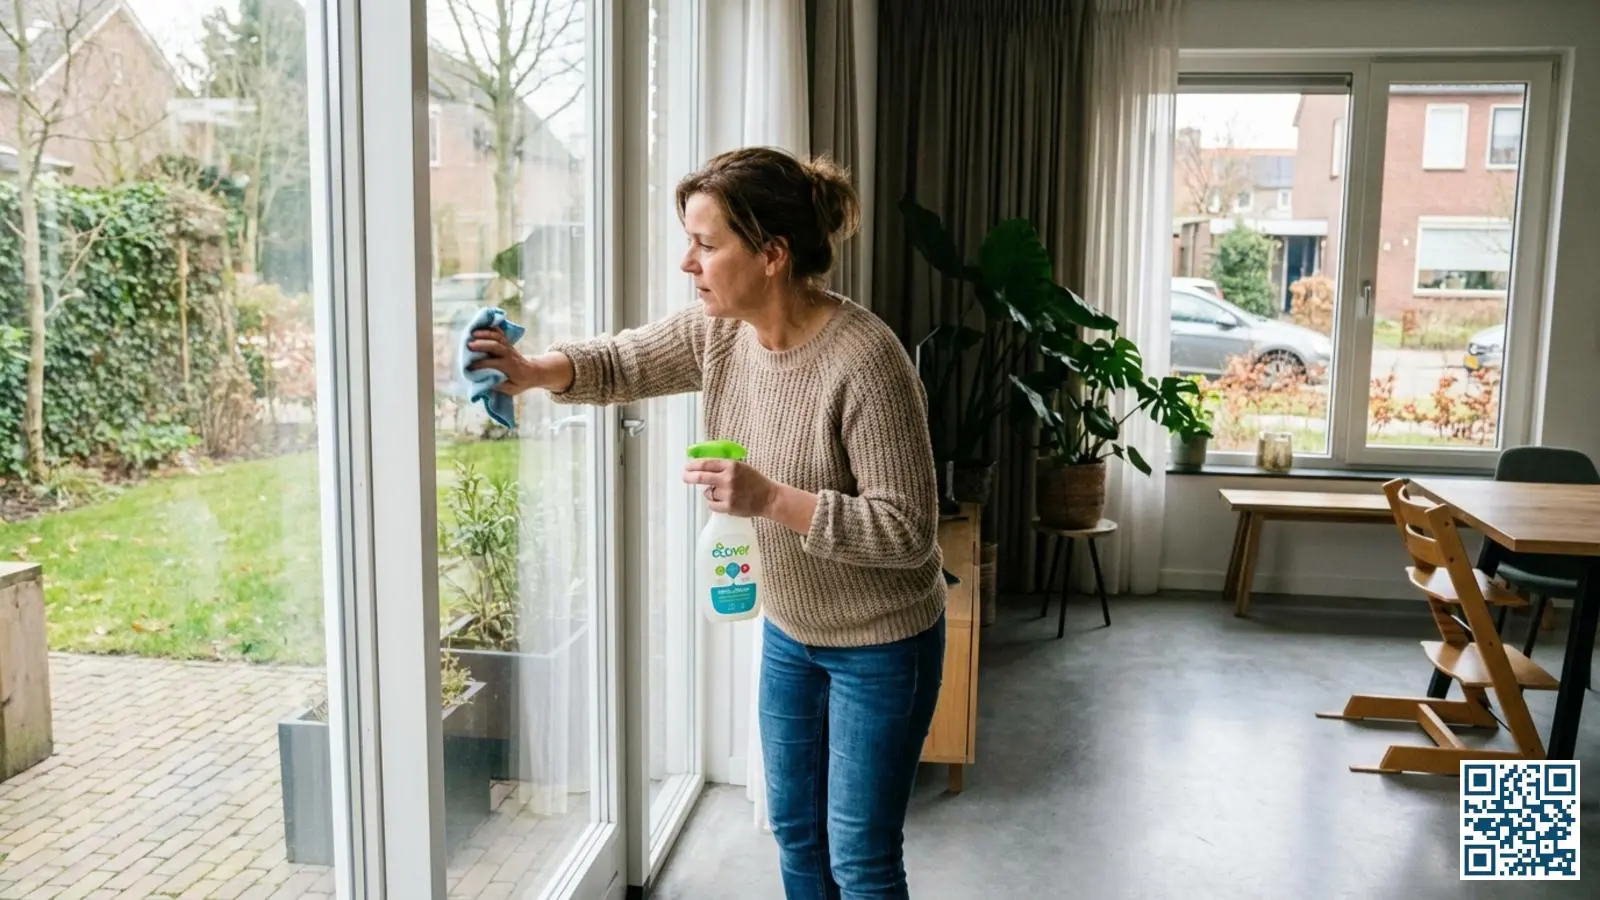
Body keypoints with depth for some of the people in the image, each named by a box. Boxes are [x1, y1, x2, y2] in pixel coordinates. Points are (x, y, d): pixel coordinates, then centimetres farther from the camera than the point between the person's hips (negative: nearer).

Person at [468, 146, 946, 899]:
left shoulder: (865, 361, -30)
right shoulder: (718, 330, -9)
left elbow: (907, 532, -27)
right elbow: (621, 363, 5)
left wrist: (770, 499, -35)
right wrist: (533, 372, -16)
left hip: (880, 645, -7)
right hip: (788, 629, 7)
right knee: (794, 832, 21)